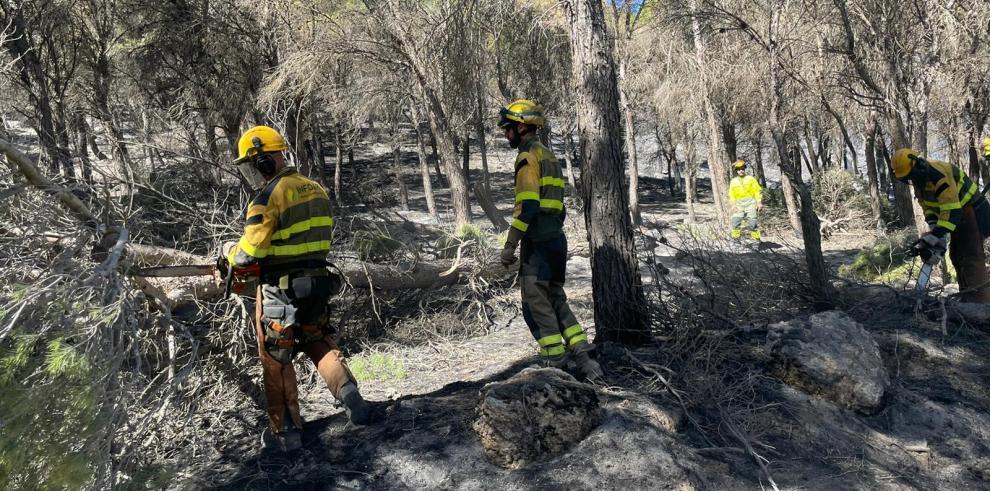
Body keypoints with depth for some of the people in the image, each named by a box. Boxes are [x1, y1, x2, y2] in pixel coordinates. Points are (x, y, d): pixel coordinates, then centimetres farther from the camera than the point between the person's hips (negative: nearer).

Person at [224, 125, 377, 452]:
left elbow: (248, 252, -18)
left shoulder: (269, 196, -18)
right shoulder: (315, 189, 6)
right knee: (319, 342, 24)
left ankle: (286, 431, 20)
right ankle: (349, 394, 3)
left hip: (280, 290, -6)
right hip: (317, 283, 7)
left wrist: (229, 251, 4)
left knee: (276, 361, 10)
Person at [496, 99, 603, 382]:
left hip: (537, 241, -9)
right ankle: (582, 355, 9)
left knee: (535, 302, -3)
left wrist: (510, 245, -19)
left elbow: (527, 205, -19)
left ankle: (556, 362, -1)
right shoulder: (549, 156, 20)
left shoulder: (528, 156, -9)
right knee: (555, 299, 13)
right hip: (557, 239, 9)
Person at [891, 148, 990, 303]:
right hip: (959, 216, 10)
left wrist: (931, 239, -35)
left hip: (973, 213, -10)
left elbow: (952, 212, -34)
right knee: (956, 255, 10)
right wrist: (934, 231, -13)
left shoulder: (939, 174, -31)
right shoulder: (918, 180, 0)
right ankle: (967, 299, 15)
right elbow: (929, 208, 3)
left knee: (972, 256, -17)